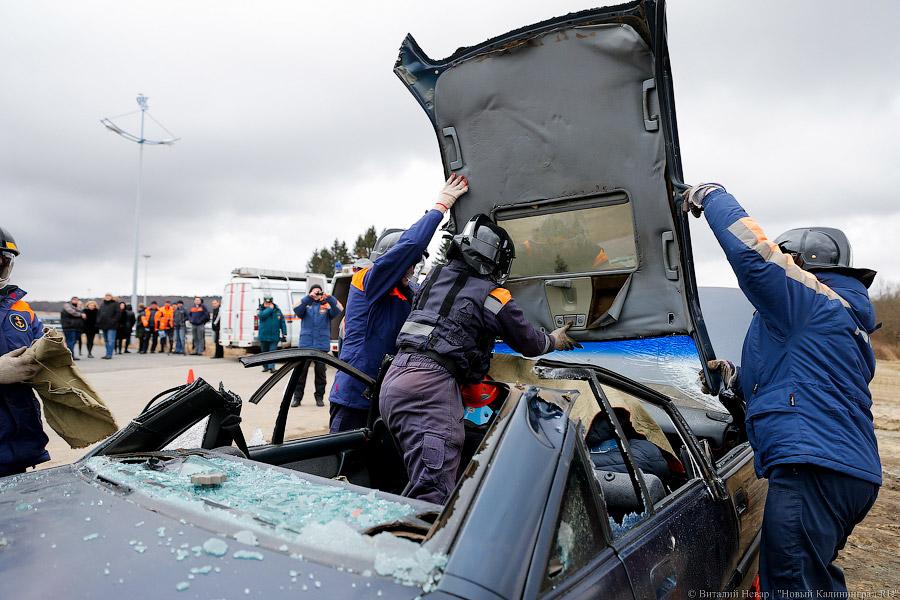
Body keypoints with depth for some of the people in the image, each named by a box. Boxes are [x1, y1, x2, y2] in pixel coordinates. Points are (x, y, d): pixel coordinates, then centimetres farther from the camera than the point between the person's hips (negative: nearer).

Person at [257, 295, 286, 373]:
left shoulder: (277, 310, 4)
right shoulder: (260, 310, 2)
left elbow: (283, 323, 6)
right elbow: (261, 315, -23)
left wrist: (284, 334, 2)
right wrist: (270, 308, -16)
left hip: (274, 336, -1)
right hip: (263, 336, 1)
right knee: (264, 352, 12)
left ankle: (271, 367, -7)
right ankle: (265, 366, 24)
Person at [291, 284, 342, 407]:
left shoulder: (326, 306, 9)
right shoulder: (306, 305, 10)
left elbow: (338, 310, -9)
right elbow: (297, 309, -10)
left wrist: (329, 298, -24)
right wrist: (309, 297, -22)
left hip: (322, 345, 0)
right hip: (305, 344, 0)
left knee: (320, 371, 5)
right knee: (301, 370, -1)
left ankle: (319, 397, 15)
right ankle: (297, 397, 8)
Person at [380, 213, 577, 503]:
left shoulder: (434, 276, 17)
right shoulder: (494, 297, -1)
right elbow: (529, 342, 15)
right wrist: (554, 341, 38)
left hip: (393, 380, 8)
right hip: (431, 385, -8)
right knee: (432, 499, -12)